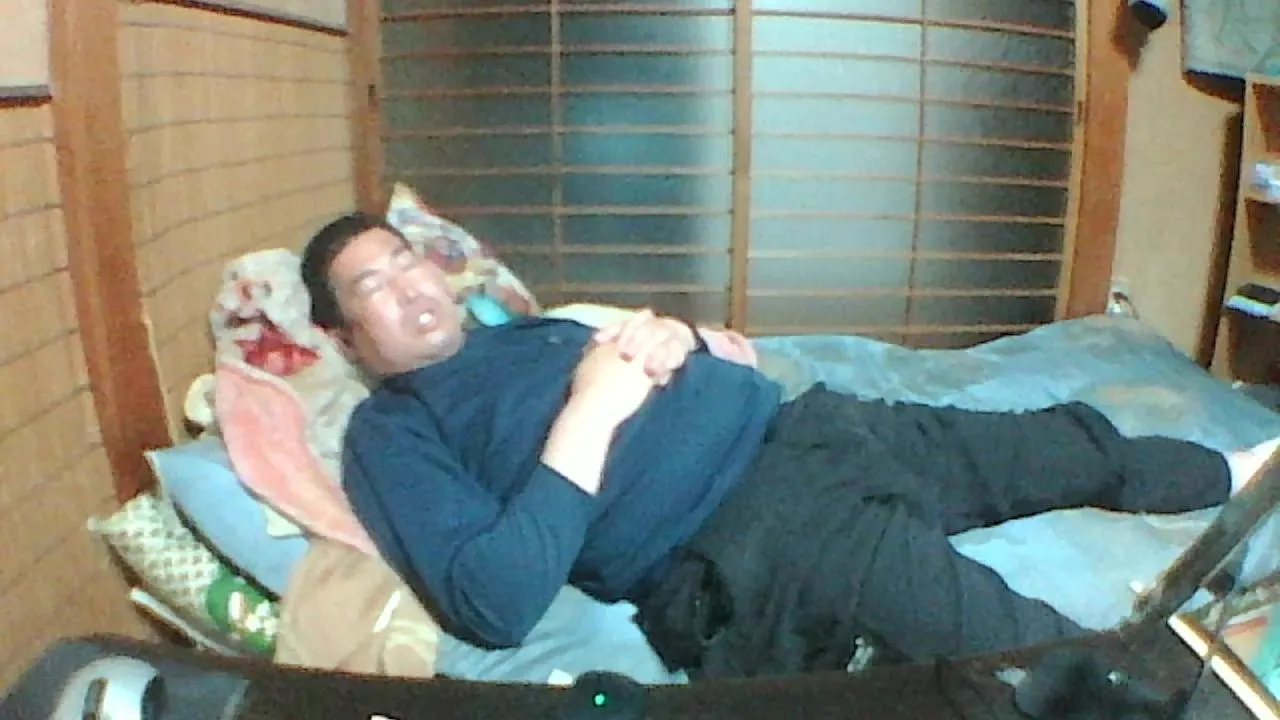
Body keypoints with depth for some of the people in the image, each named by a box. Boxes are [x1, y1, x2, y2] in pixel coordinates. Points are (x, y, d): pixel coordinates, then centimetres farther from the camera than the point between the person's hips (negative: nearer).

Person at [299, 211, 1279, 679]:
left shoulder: (526, 329, 21)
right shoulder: (392, 434, -2)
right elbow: (493, 606, -17)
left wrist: (669, 337, 2)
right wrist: (587, 416, -17)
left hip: (795, 428, 9)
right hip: (726, 550, -8)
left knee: (1067, 445, 17)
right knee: (1041, 655, -29)